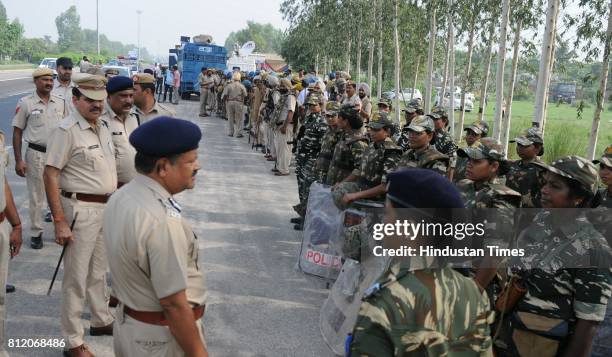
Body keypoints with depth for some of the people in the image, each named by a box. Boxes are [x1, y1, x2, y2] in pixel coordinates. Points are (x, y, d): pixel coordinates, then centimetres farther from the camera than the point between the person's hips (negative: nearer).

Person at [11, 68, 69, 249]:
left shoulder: (61, 102, 3)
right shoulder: (25, 103, -6)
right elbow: (17, 132, -3)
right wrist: (18, 160, -8)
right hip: (36, 154, -3)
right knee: (36, 196, 8)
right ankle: (36, 233, 19)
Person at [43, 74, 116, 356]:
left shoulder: (103, 126, 9)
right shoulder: (67, 130, -15)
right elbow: (50, 175, -18)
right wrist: (60, 221, -21)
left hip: (107, 207, 8)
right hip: (80, 210, -7)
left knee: (99, 271, 22)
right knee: (76, 277, 3)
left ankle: (101, 320, 39)